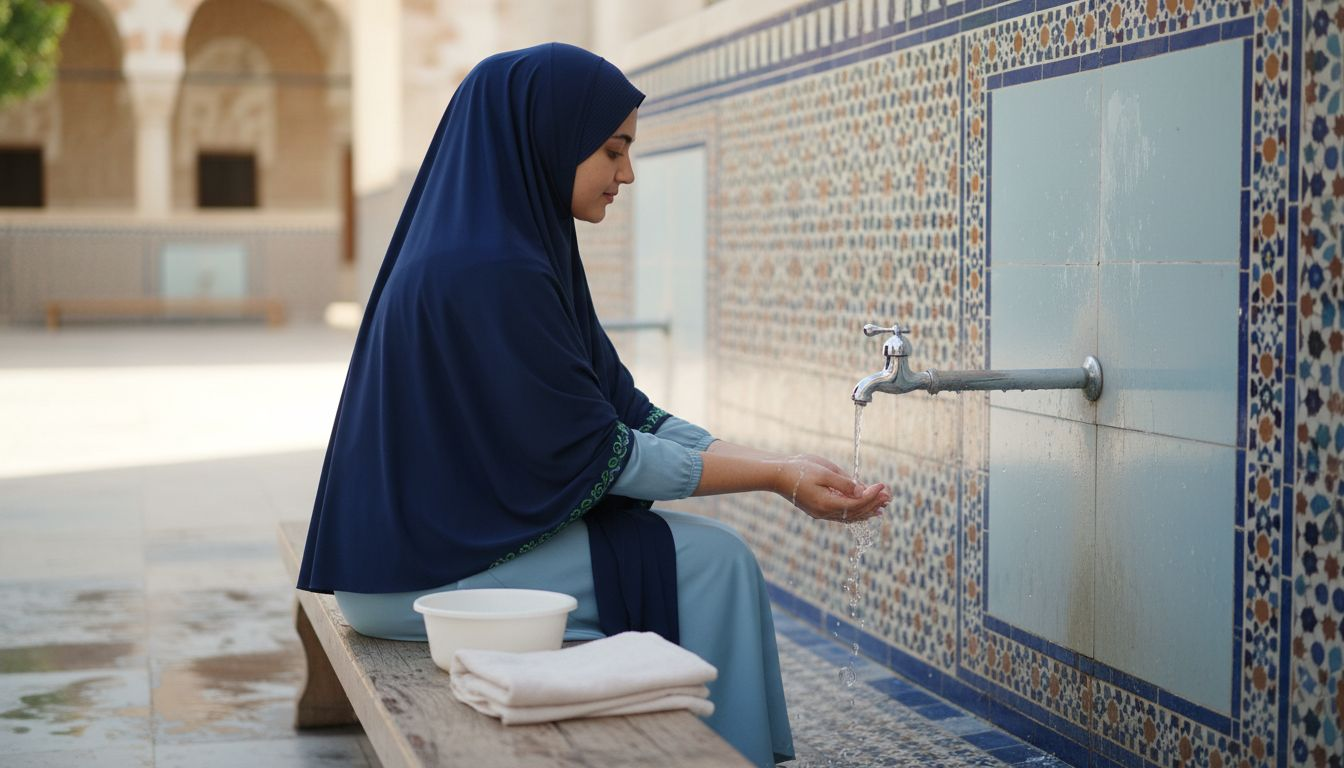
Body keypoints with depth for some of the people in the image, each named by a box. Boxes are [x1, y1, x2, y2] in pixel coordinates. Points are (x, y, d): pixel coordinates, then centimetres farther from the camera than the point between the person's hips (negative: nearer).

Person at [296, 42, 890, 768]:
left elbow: (621, 409, 7)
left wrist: (780, 465, -1)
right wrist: (776, 477, -13)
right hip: (433, 570, -9)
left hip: (450, 534, 9)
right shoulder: (489, 272, -22)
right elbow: (598, 454, -18)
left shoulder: (525, 248, 8)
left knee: (705, 550, 9)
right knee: (711, 563, -8)